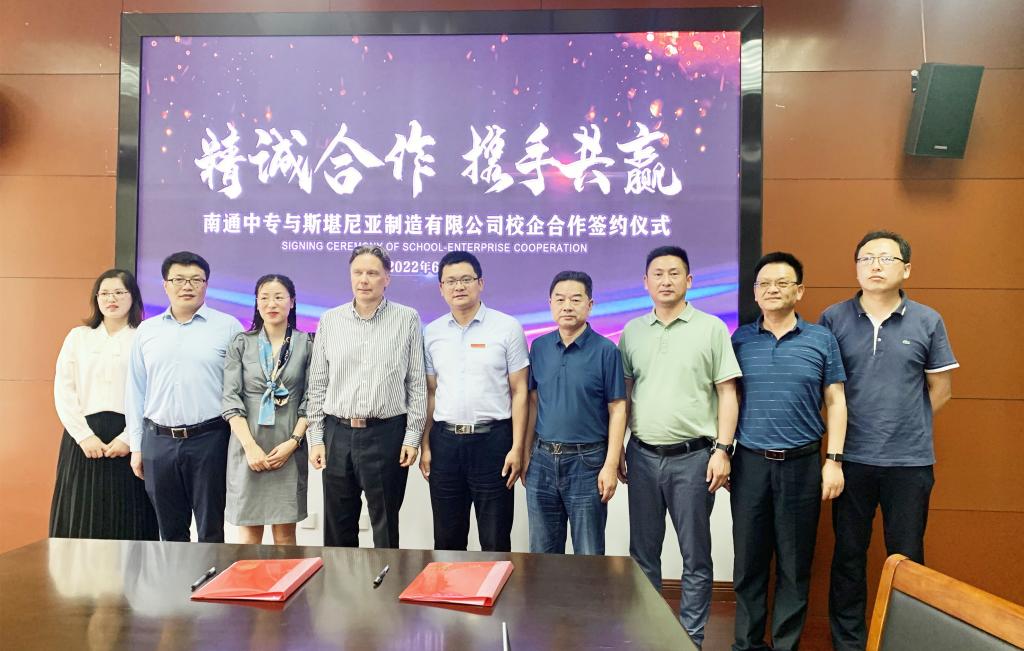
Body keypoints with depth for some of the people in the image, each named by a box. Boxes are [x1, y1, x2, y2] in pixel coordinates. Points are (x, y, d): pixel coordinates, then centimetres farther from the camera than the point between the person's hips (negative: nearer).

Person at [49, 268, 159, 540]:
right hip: (84, 437, 3)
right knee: (80, 524, 4)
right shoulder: (78, 337, 13)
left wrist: (128, 438, -13)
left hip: (130, 441, -2)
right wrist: (84, 435, -6)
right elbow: (63, 391, 5)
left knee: (127, 526, 0)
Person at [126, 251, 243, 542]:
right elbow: (136, 392, 12)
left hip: (209, 440, -3)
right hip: (158, 440, 3)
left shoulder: (228, 327, -1)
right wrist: (136, 446, 9)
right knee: (170, 531, 14)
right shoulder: (147, 331, 10)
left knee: (211, 530, 5)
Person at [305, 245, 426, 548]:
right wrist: (315, 438, 4)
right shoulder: (330, 320, 6)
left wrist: (413, 436, -4)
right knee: (337, 526, 12)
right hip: (338, 433, 3)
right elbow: (317, 385, 8)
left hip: (387, 434, -2)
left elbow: (417, 383, 0)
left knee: (385, 526, 8)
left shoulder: (407, 319, 0)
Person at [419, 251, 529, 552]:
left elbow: (519, 392, -3)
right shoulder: (432, 333, 7)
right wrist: (425, 445, 6)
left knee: (495, 540, 7)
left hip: (492, 440, -3)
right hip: (444, 441, 3)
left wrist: (517, 447, -8)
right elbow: (430, 393, 11)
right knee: (447, 539, 14)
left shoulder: (507, 327, -3)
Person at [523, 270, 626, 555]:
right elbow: (533, 402, 10)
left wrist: (611, 464, -11)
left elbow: (617, 409, -7)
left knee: (589, 557, 9)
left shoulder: (605, 350, -8)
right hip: (542, 459, 4)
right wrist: (526, 453, 8)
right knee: (542, 553, 16)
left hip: (587, 461, -4)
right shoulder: (539, 347, 5)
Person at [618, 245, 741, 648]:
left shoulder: (711, 328, -2)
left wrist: (722, 449, -9)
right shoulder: (632, 332, 7)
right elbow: (623, 395, 11)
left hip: (692, 457, -3)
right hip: (642, 456, 3)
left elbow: (727, 393, -2)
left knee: (695, 557, 8)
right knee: (642, 553, 14)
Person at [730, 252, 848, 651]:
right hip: (750, 463, 1)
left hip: (802, 464, -1)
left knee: (795, 563, 9)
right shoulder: (740, 340, 4)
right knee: (748, 561, 9)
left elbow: (835, 403, 3)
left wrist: (834, 460, -3)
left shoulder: (821, 340, 2)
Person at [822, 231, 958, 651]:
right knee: (848, 555, 11)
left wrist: (905, 424, 5)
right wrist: (844, 426, 2)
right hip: (852, 459, 0)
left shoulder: (927, 322, 0)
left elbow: (941, 388, 7)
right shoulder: (833, 319, -1)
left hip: (910, 461, 0)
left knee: (906, 558, 11)